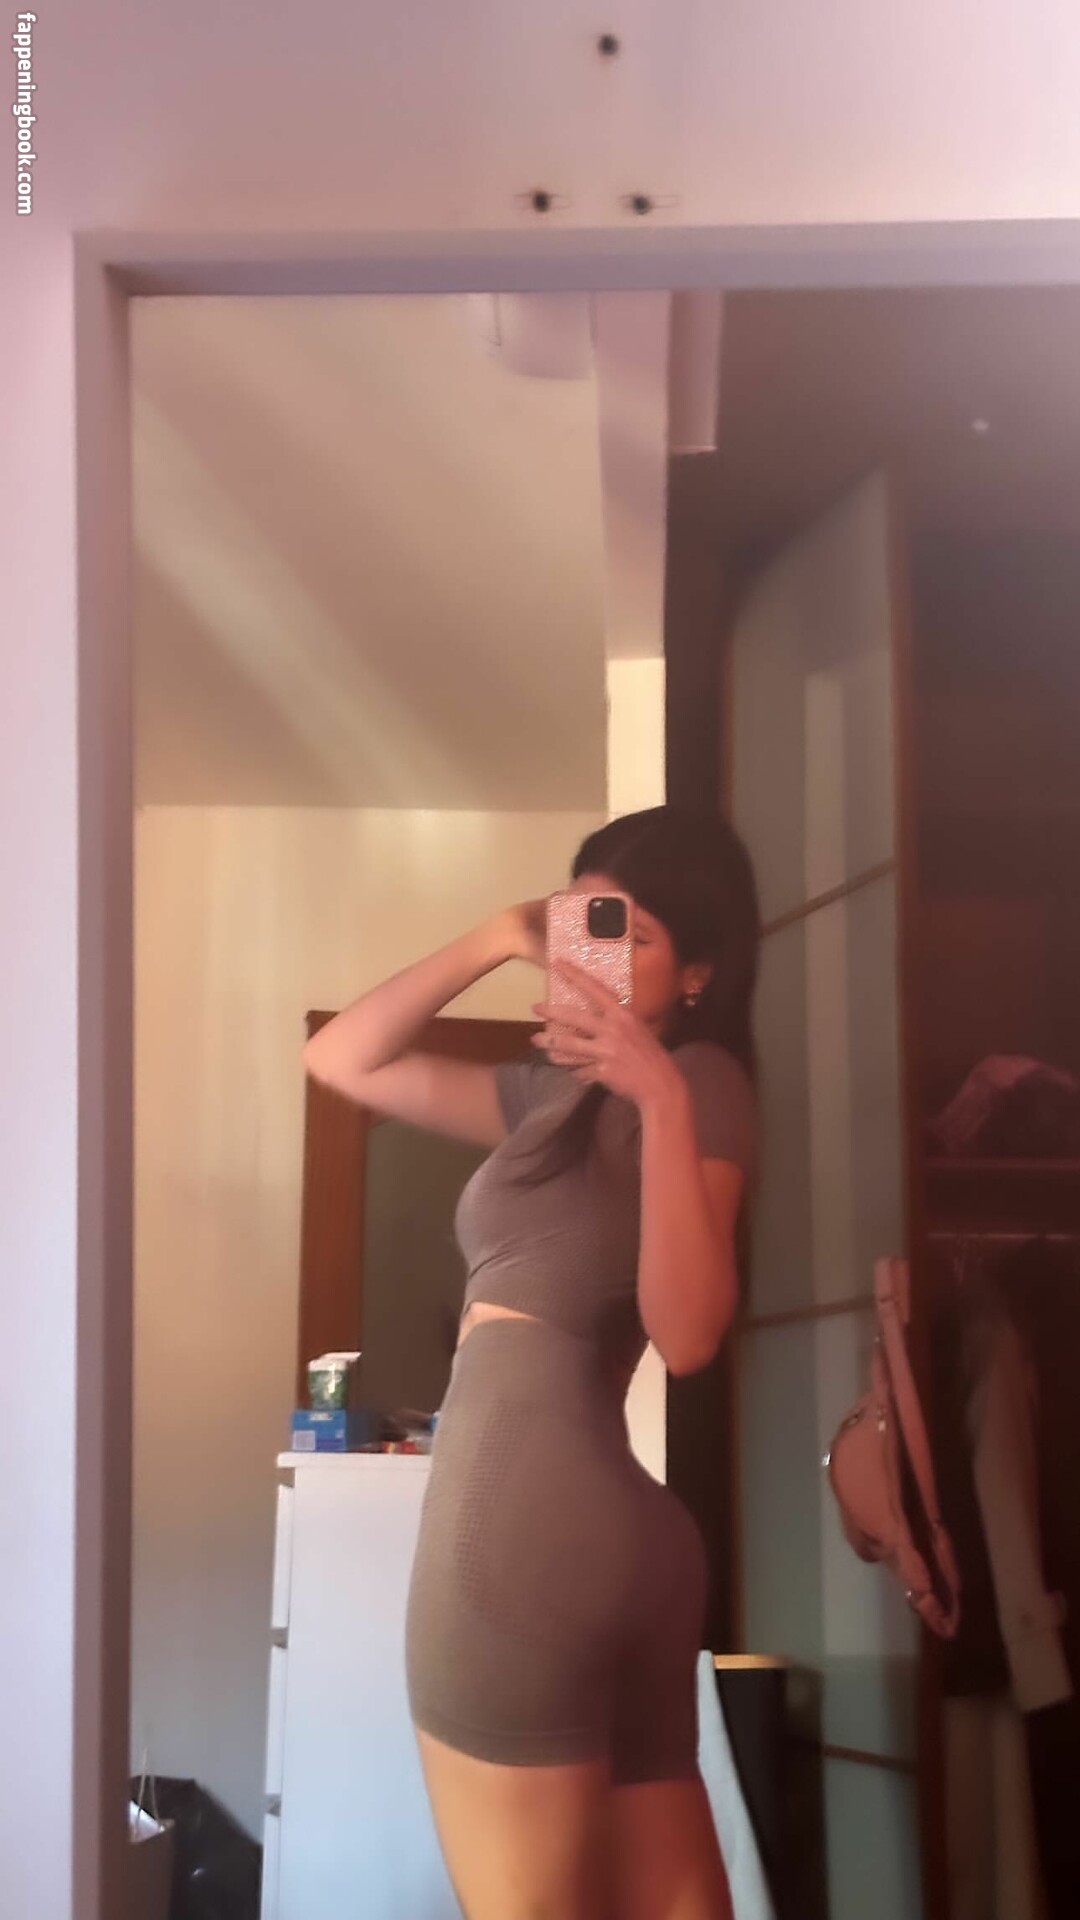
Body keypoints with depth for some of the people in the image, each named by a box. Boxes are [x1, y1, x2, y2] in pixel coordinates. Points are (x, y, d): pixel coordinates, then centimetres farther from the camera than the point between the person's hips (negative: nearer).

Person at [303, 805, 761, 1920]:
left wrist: (663, 1102, -22)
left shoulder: (697, 1081, -4)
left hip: (522, 1522, -8)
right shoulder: (560, 1089, 18)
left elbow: (686, 1335, -17)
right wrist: (492, 944, 13)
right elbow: (342, 1061, 22)